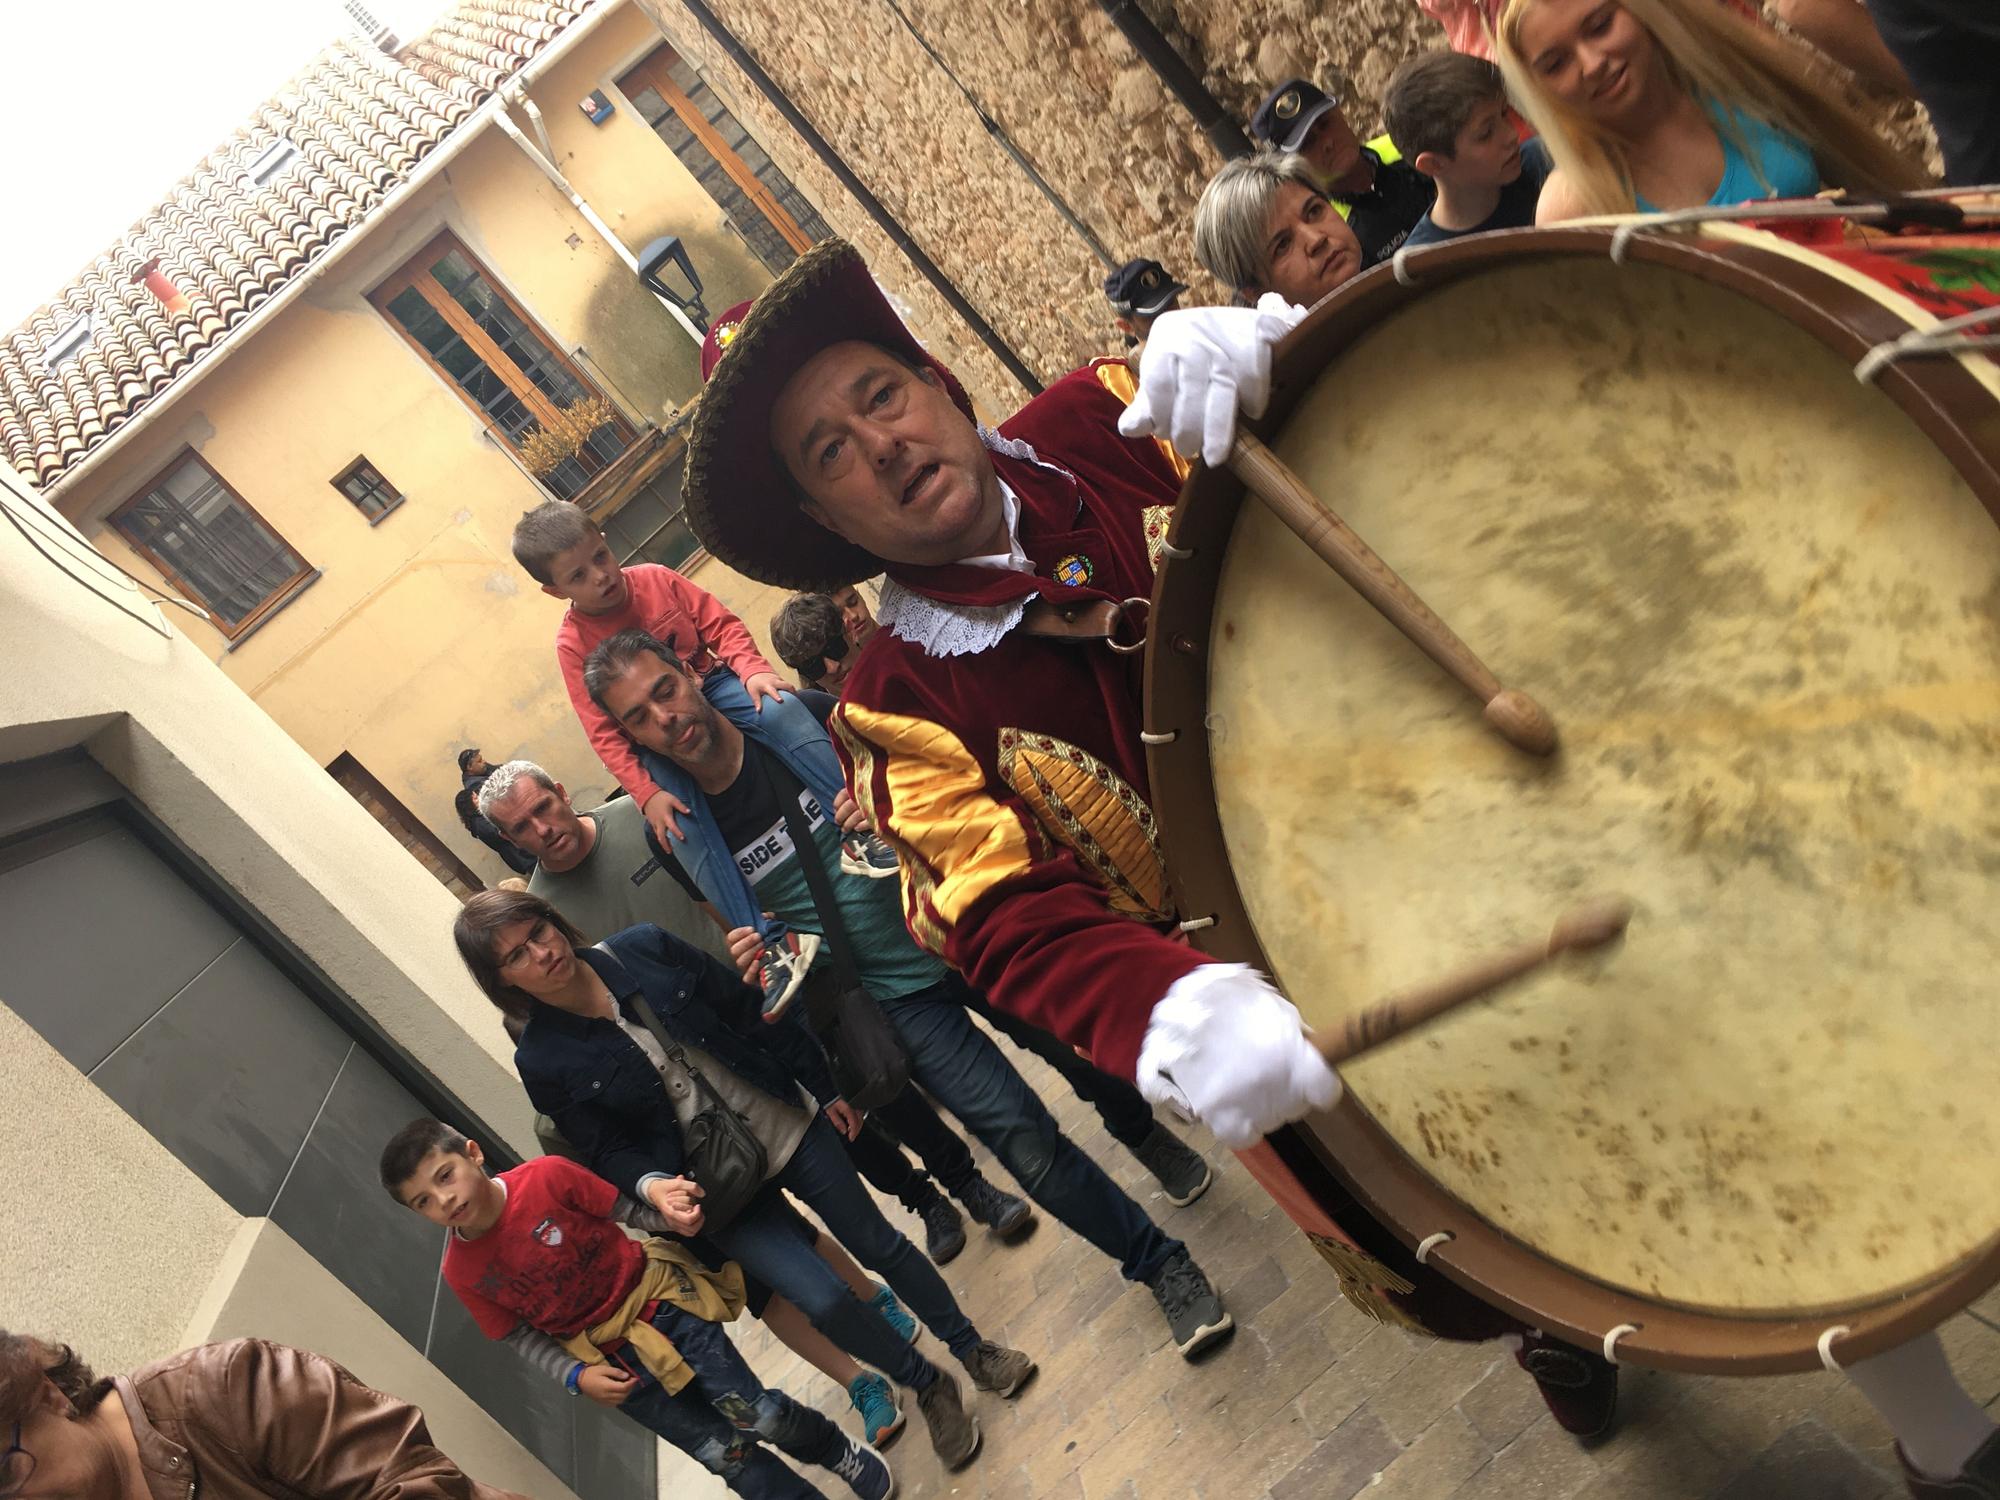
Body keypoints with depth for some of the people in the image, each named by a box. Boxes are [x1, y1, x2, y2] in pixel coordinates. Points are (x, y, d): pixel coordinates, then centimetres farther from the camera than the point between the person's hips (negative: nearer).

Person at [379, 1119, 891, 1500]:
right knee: (723, 1453, 2)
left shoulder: (544, 1177, -18)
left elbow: (629, 1210, -9)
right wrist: (578, 1378, -13)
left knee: (761, 1414, -3)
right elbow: (522, 1338, -1)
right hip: (609, 1360, 2)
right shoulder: (462, 1273, -11)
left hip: (657, 1302, -1)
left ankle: (841, 1453, 25)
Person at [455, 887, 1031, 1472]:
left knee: (880, 1246, 11)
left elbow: (752, 1015, -2)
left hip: (788, 1125, 2)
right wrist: (652, 1185, -28)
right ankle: (928, 1386, 19)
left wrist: (825, 1089, 3)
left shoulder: (643, 949, -10)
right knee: (827, 1301, -9)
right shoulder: (542, 1061, -13)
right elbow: (608, 1151, -5)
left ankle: (972, 1348, 36)